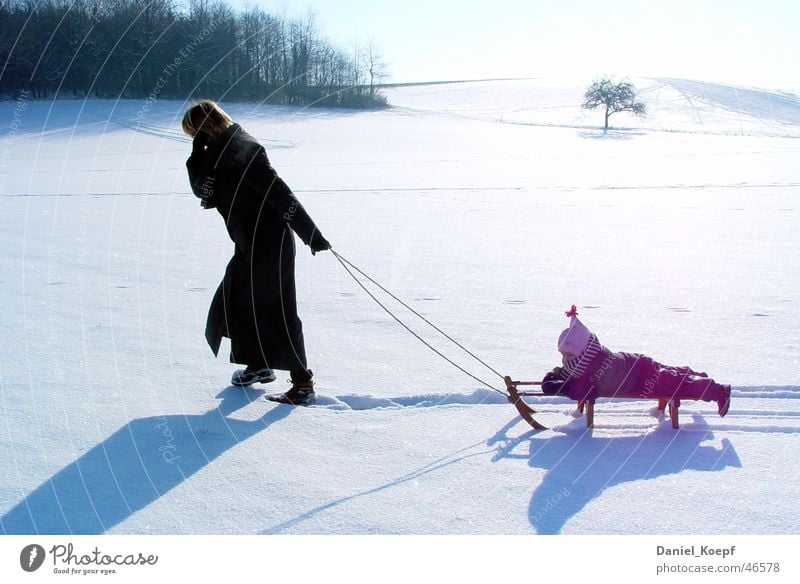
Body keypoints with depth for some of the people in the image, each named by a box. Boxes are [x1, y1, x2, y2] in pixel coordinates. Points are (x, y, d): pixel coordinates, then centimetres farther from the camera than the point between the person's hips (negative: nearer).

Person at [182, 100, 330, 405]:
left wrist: (310, 232, -27)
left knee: (276, 311, -7)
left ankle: (303, 383, 0)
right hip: (250, 244, 10)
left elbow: (278, 192, -24)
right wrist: (198, 154, -2)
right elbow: (202, 191, 11)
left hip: (270, 243, -10)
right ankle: (259, 365, 34)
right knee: (233, 303, 18)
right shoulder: (220, 151, 12)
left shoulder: (241, 150, -18)